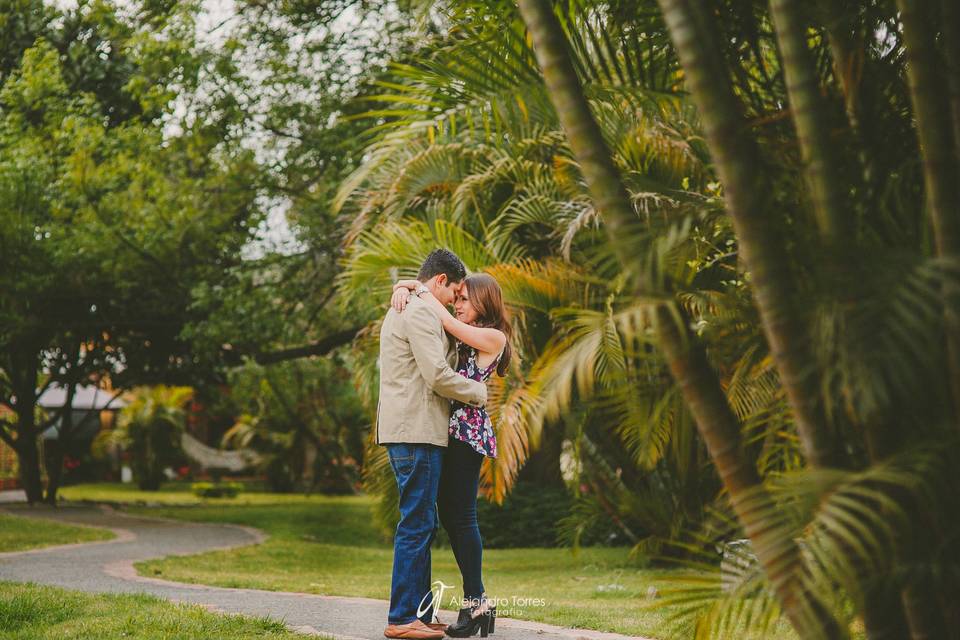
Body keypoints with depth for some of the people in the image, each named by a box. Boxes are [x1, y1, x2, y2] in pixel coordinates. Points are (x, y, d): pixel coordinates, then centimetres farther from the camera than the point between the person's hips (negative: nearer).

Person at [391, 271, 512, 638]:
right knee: (450, 515, 7)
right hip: (449, 429, 8)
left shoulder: (494, 337, -3)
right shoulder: (458, 334, 17)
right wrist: (403, 288, -2)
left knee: (461, 515, -9)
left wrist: (421, 294, 0)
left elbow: (444, 319, -13)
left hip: (467, 429, -8)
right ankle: (476, 602, 12)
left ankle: (476, 602, -4)